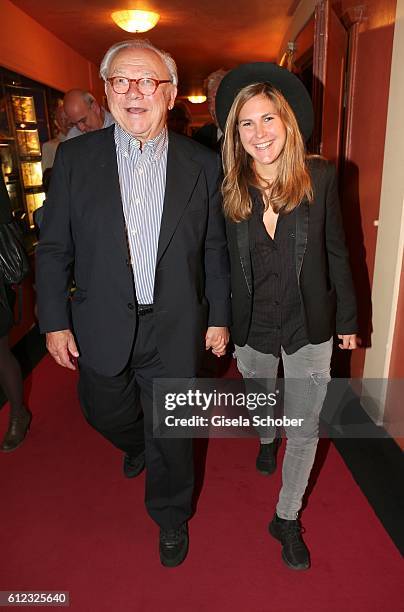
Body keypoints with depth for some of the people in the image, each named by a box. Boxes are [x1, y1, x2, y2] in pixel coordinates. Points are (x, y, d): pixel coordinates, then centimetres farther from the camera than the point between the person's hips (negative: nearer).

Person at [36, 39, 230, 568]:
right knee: (106, 414, 22)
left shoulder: (202, 164, -2)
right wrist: (55, 322, -3)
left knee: (171, 432, 13)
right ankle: (136, 445, 60)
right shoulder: (75, 157, -3)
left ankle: (171, 516, 42)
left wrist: (219, 318, 2)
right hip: (102, 326, 2)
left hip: (176, 328, -1)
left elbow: (215, 250, 2)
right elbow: (54, 248, -1)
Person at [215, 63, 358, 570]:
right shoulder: (231, 189, -8)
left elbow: (335, 252, -3)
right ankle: (266, 440, 62)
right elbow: (223, 262, -3)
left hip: (309, 325, -1)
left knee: (304, 428, 6)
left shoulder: (319, 177, -10)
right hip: (252, 326, 2)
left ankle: (287, 519, 29)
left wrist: (347, 318, 0)